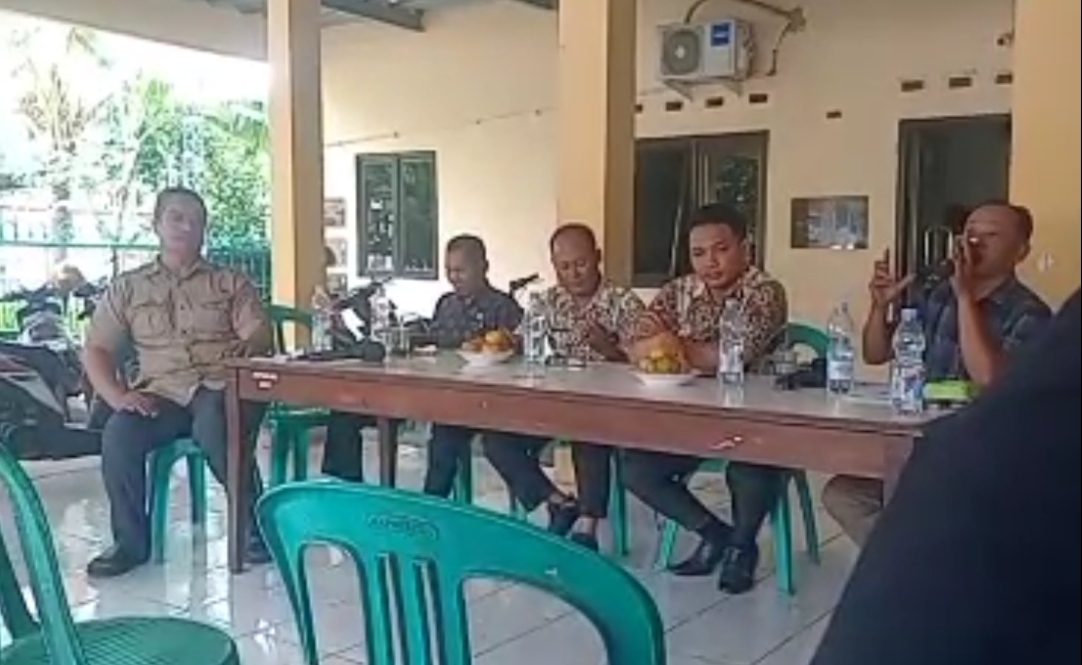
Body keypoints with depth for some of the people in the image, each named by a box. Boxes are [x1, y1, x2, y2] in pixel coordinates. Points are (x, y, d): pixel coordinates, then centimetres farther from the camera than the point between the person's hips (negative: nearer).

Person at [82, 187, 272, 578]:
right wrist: (117, 396, -7)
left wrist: (247, 346, -22)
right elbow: (96, 350, 12)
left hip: (221, 387, -2)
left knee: (215, 428, -36)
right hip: (160, 393, 2)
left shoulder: (231, 283, 15)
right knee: (118, 435, -29)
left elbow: (261, 335, 3)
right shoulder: (127, 288, 17)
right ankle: (131, 540, -10)